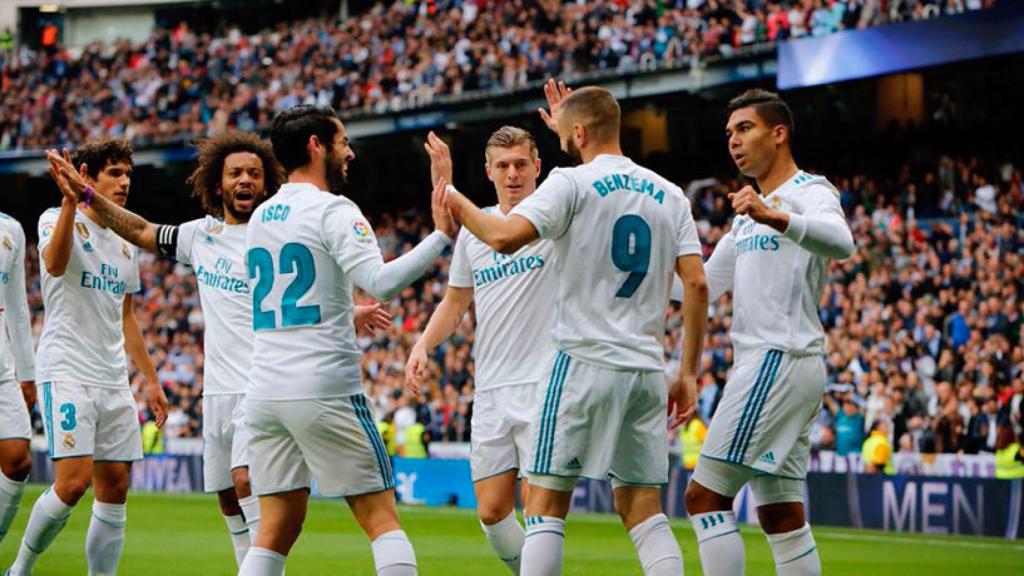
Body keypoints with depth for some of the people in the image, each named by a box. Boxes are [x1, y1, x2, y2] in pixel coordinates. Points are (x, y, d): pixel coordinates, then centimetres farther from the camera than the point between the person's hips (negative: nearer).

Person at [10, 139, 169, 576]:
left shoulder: (125, 243, 18)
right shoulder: (58, 220, -2)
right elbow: (55, 264, -26)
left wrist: (150, 379, 21)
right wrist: (71, 200, -37)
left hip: (113, 381, 7)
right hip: (66, 372, -7)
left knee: (114, 490, 1)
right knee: (74, 480, -17)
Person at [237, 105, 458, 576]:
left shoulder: (260, 217, 15)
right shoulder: (332, 210, -8)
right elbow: (381, 282, -22)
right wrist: (441, 236, -19)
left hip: (265, 391, 7)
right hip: (324, 391, -7)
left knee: (275, 532, 7)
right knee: (382, 521, 0)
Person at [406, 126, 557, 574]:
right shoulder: (473, 228, 13)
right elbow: (455, 302, 23)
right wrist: (424, 344, 7)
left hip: (544, 384, -6)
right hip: (490, 387, 6)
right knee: (492, 512, 3)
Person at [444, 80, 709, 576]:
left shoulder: (571, 183, -5)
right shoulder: (669, 195, 12)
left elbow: (506, 237, -19)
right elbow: (696, 284, 7)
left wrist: (457, 203, 0)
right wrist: (688, 372, 11)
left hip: (584, 362, -5)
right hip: (646, 369, 5)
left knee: (545, 503, -1)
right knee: (642, 510, 10)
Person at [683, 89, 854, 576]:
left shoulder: (809, 193, -7)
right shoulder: (749, 213, 22)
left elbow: (839, 242, -30)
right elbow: (701, 284, 28)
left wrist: (777, 218, -48)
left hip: (780, 359, -10)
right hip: (765, 362, 10)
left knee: (704, 496, -14)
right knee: (780, 515, 8)